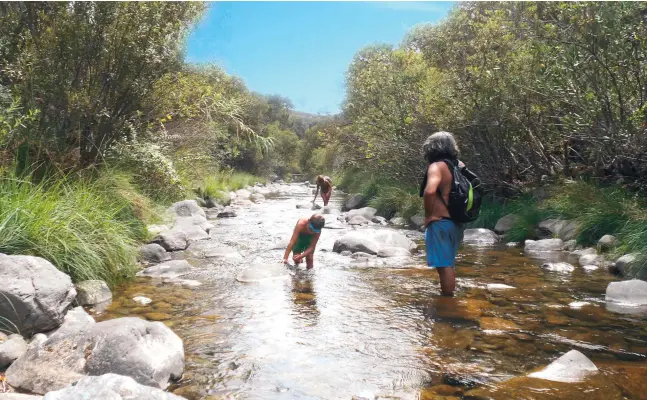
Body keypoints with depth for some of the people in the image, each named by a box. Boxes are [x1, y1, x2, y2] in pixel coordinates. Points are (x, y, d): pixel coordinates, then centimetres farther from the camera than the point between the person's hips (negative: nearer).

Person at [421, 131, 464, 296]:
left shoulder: (437, 166, -14)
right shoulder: (460, 165, 11)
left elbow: (429, 191, -32)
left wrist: (428, 215, -18)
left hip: (440, 223, -8)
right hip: (456, 223, 9)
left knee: (444, 266, -2)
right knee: (448, 265, 19)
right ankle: (448, 297, 29)